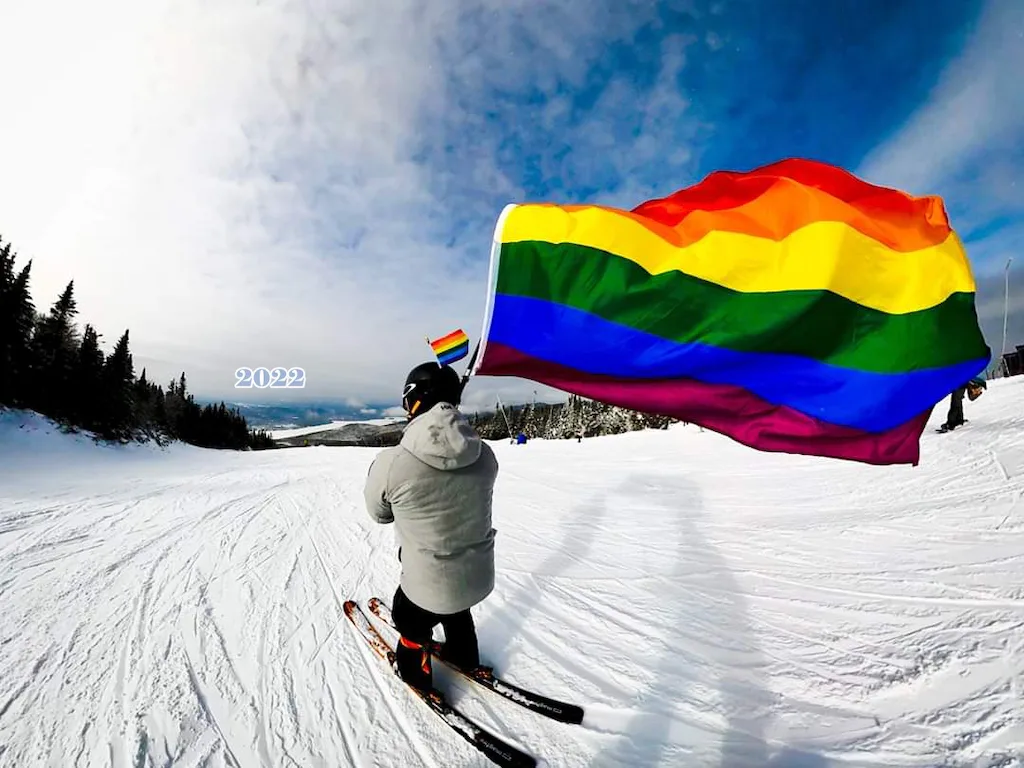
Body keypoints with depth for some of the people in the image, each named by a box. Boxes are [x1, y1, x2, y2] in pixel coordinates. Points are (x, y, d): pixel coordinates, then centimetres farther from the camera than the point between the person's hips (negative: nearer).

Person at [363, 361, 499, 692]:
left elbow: (380, 513, -7)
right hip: (479, 576, 4)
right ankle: (464, 658, 60)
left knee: (410, 619, 31)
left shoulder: (390, 463, -28)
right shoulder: (485, 454, -15)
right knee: (456, 611, 36)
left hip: (429, 586, -3)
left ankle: (414, 671, 56)